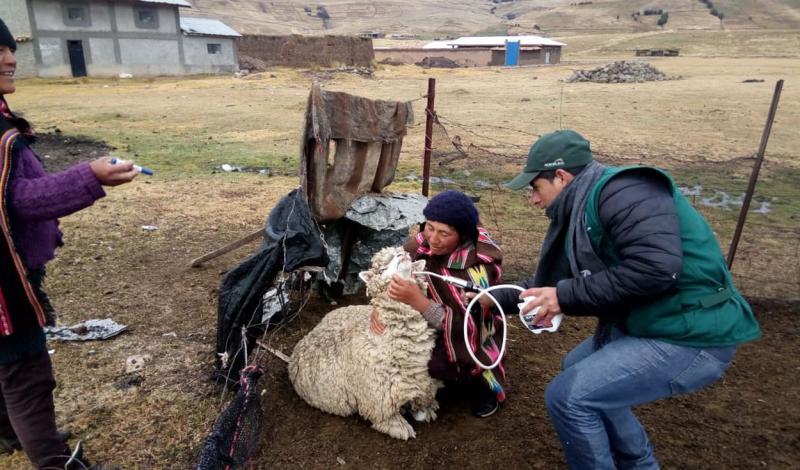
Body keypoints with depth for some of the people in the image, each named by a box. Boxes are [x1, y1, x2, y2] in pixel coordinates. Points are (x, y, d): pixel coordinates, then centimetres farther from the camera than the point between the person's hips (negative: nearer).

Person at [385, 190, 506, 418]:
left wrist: (418, 301, -43)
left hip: (471, 343, -5)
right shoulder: (424, 242, -16)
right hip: (432, 327, 5)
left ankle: (481, 385, 1)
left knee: (436, 361, -30)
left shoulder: (477, 267, -30)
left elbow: (468, 327, -33)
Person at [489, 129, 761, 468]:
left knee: (567, 396, -14)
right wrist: (497, 299, 19)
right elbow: (554, 279, 18)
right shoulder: (582, 209, 10)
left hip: (691, 337, -10)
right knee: (579, 370, 25)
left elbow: (656, 267, -31)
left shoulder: (621, 190, -20)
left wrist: (567, 297, -23)